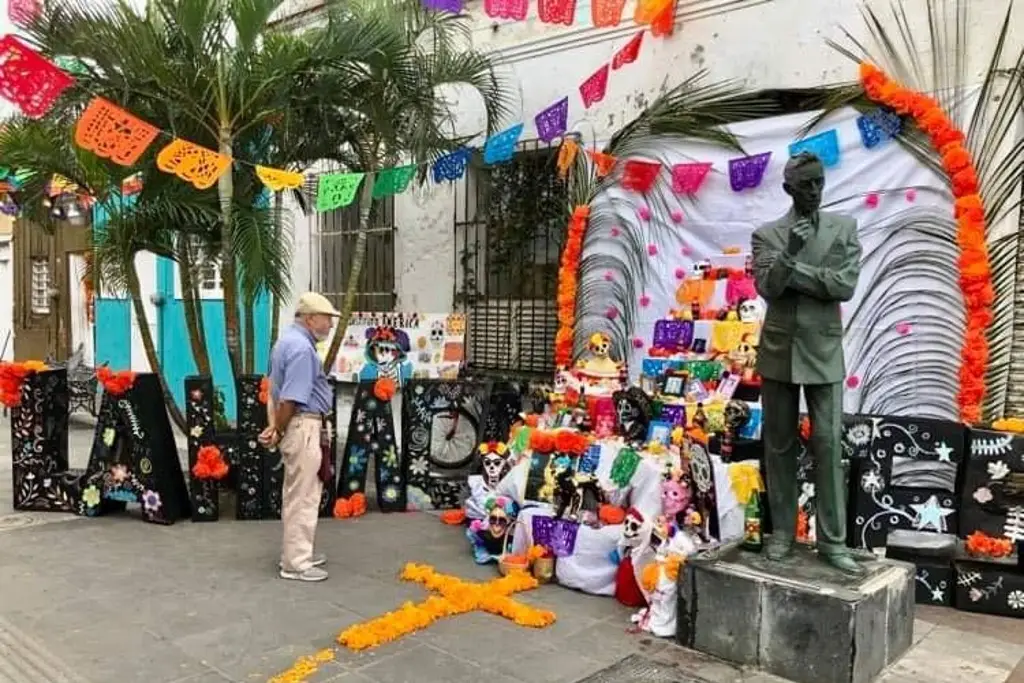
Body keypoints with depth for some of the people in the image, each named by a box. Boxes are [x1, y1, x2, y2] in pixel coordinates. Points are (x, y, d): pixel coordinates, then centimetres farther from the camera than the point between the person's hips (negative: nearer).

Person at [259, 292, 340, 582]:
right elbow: (290, 399, -23)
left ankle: (296, 553, 29)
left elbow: (277, 391, 14)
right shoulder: (301, 347, -19)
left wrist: (276, 427, 7)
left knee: (298, 495, 18)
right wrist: (278, 432, -11)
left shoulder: (290, 340, 15)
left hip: (300, 425, 11)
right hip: (302, 426, -11)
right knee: (302, 497, -3)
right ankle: (295, 563, 4)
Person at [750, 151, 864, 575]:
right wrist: (790, 252, -26)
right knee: (779, 444, 7)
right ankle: (782, 531, 18)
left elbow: (845, 286, -9)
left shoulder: (844, 228, 4)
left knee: (828, 445, -1)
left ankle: (832, 540, 8)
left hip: (823, 352, 0)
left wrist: (792, 269, -13)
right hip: (778, 351, 0)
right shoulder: (766, 234, 2)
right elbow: (766, 288, -11)